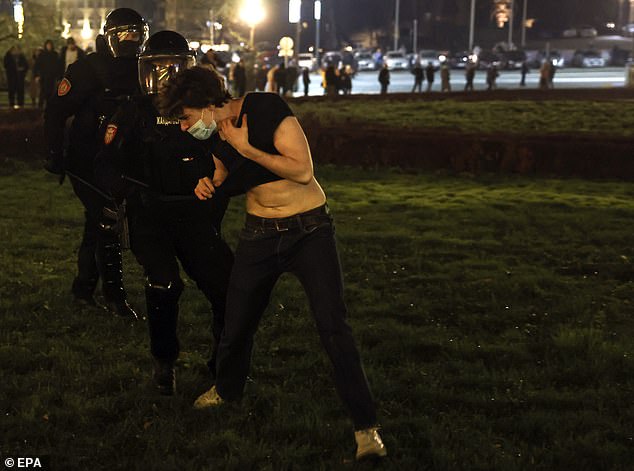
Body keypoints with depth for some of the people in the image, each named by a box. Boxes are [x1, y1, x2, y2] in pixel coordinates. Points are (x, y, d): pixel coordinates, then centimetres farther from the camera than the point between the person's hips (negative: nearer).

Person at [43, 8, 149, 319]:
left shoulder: (141, 72, 5)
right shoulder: (89, 68, -12)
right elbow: (56, 110, -12)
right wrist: (55, 153, -17)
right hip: (85, 161, -6)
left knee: (98, 223, 14)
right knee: (107, 221, -12)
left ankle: (83, 288, 26)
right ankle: (114, 296, -4)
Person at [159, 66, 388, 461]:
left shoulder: (267, 108, -18)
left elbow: (303, 170, -22)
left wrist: (245, 148, -22)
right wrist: (208, 184, -3)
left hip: (311, 229, -5)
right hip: (260, 235, 5)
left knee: (333, 327, -11)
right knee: (238, 323, 12)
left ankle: (366, 425, -4)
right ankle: (227, 389, 43)